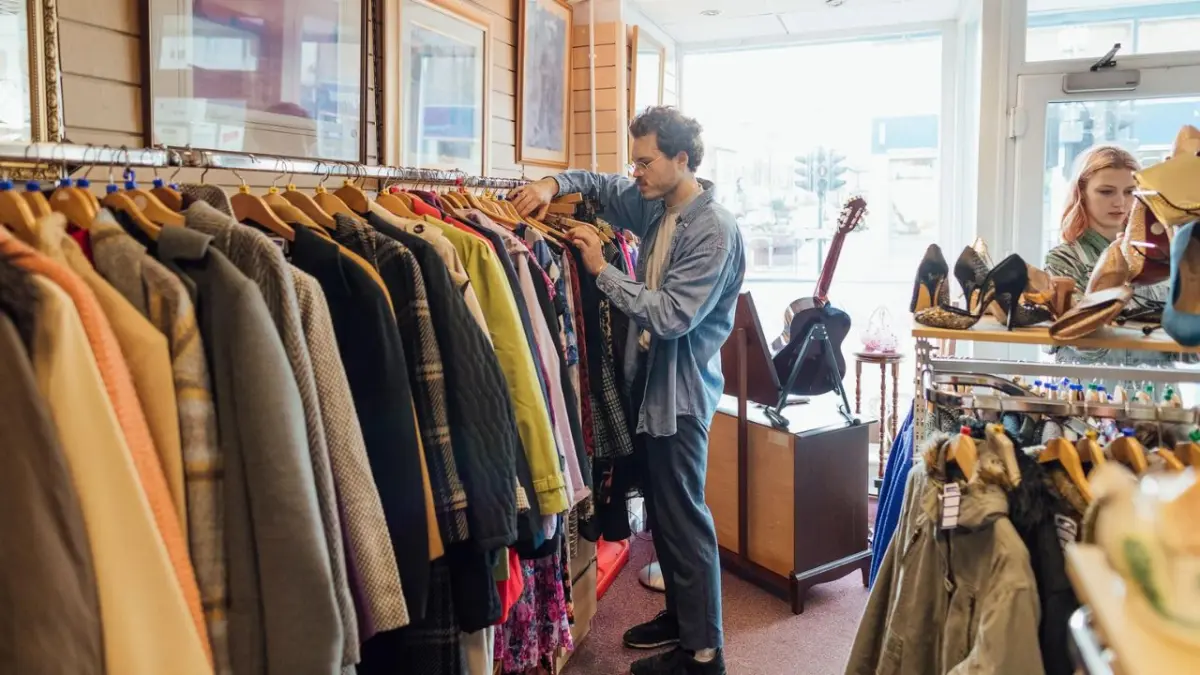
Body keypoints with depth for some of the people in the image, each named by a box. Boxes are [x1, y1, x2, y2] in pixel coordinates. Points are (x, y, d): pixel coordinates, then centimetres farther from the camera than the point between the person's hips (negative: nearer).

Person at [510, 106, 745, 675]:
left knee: (684, 518, 0)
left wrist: (603, 271, -19)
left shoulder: (714, 230, -18)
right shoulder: (653, 205, 6)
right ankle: (680, 614, 36)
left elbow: (672, 315, -25)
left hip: (680, 389, -8)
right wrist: (553, 184, -1)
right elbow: (597, 184, 21)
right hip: (649, 379, 8)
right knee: (661, 510, 18)